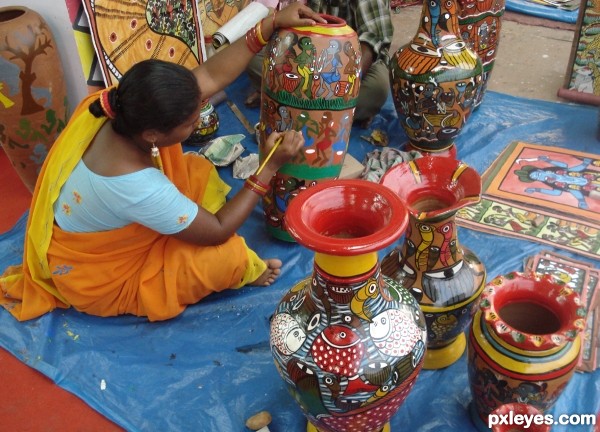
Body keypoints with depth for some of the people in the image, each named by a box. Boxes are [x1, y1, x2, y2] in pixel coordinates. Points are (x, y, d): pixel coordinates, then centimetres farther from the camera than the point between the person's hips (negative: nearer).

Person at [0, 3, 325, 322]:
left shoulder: (123, 108, -23)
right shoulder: (135, 187, -43)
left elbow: (211, 76, -13)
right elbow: (218, 231, -28)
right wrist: (270, 166, -26)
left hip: (114, 236, 8)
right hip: (101, 280, -7)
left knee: (199, 172, -1)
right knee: (228, 255, -18)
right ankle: (244, 272, 16)